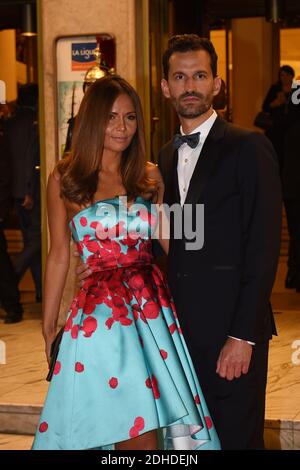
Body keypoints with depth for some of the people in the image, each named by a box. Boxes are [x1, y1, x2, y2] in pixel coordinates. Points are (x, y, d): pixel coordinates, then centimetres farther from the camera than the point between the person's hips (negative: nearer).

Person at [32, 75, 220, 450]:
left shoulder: (150, 177, 9)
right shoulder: (65, 180, 1)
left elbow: (171, 242, 11)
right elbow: (59, 256, 6)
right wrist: (48, 326, 8)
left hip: (154, 307, 3)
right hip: (102, 312, -3)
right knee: (138, 436, -4)